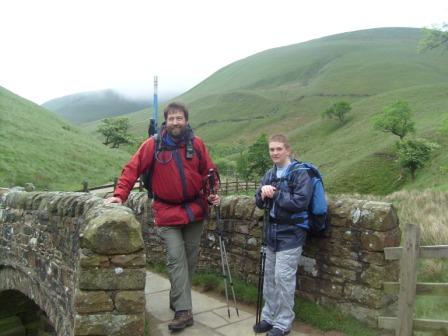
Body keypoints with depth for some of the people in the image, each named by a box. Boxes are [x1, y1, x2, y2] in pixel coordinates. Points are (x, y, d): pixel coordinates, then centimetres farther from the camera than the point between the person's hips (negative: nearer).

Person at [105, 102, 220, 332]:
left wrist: (211, 194, -4)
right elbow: (133, 169, -9)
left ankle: (177, 299, 32)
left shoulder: (196, 144, 0)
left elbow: (208, 171, 8)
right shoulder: (153, 144, -7)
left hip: (195, 210, 3)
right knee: (176, 259, -7)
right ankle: (183, 311, -2)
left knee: (190, 259, 12)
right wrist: (120, 194, -18)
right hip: (167, 212, -3)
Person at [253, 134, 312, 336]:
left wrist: (275, 194, -15)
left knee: (283, 279, -3)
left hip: (291, 234, -7)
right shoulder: (270, 174, 10)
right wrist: (263, 194, -13)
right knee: (269, 277, 14)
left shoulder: (300, 173, -11)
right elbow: (259, 202, 9)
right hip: (273, 231, 7)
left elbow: (300, 202, -22)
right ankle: (269, 317, 28)